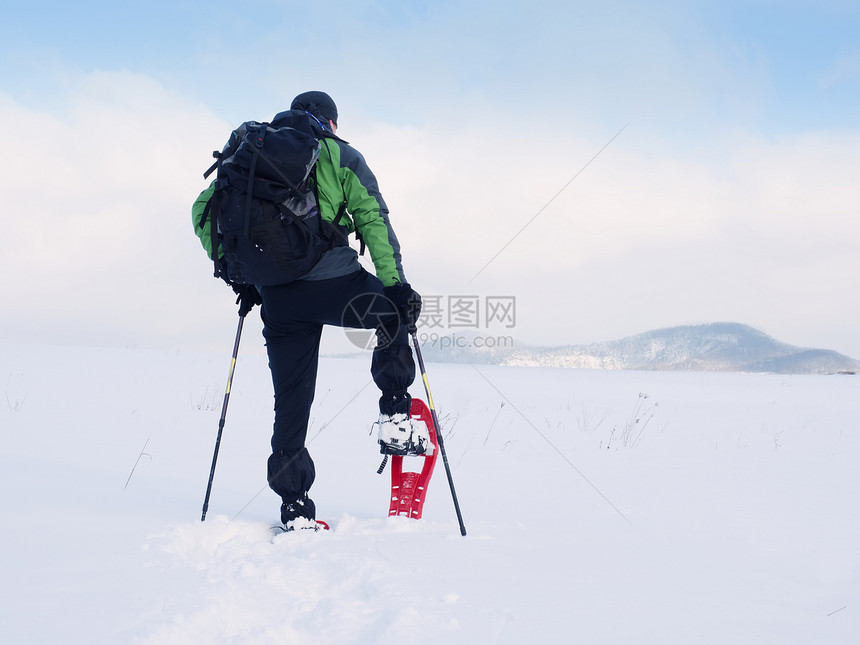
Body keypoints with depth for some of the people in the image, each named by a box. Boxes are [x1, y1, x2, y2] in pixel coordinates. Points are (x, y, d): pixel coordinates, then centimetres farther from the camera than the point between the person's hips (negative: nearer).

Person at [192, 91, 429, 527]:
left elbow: (205, 209, 17)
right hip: (334, 285, -4)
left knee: (291, 397, 11)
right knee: (395, 311, 26)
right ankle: (395, 415, 15)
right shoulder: (340, 156, 7)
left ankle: (294, 506, 11)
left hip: (277, 298, 4)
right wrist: (396, 283, -4)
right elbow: (373, 219, -4)